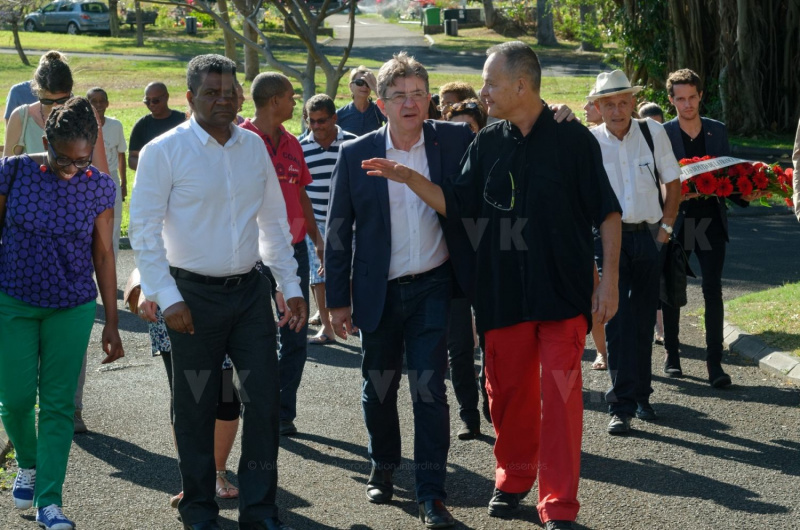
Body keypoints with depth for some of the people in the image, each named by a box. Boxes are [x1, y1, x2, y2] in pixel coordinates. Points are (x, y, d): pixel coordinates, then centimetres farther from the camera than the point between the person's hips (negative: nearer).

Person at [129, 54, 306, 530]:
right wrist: (167, 297, -15)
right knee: (196, 406, 6)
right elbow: (144, 231, -9)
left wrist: (290, 285, 10)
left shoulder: (254, 146, 6)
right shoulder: (165, 151, -8)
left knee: (264, 398, 2)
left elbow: (274, 221, 14)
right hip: (195, 294, -4)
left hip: (250, 291, 4)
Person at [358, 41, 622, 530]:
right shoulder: (488, 145, 7)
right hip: (503, 289, 4)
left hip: (564, 289, -4)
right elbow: (457, 205, 6)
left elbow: (607, 213, -3)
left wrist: (609, 280, -7)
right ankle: (514, 479, 33)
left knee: (560, 393, -6)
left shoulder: (573, 139, -5)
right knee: (507, 390, 12)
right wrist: (411, 179, -8)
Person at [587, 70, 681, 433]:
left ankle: (641, 396, 22)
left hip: (649, 237, 2)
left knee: (643, 321, 9)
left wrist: (666, 226, 4)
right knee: (617, 320, -10)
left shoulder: (653, 133, 1)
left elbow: (673, 182, 9)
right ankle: (621, 406, -10)